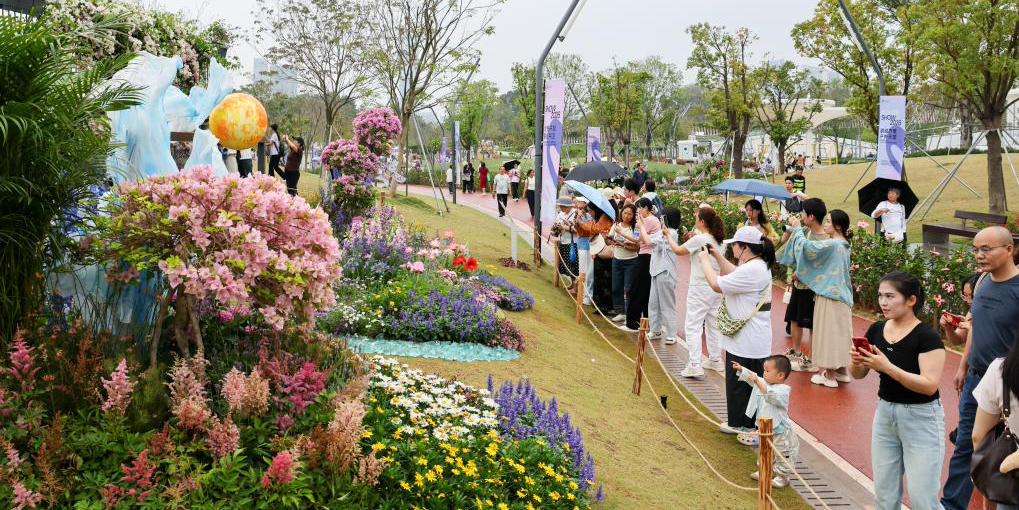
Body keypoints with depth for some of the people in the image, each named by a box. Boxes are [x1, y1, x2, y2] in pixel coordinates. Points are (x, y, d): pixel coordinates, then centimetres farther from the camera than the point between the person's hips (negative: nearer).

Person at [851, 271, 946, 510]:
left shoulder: (928, 337, -17)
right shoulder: (877, 330, 0)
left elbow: (929, 385, -25)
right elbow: (859, 375, 8)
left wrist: (887, 366, -30)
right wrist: (856, 361, -15)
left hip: (921, 418, -6)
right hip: (885, 412, 6)